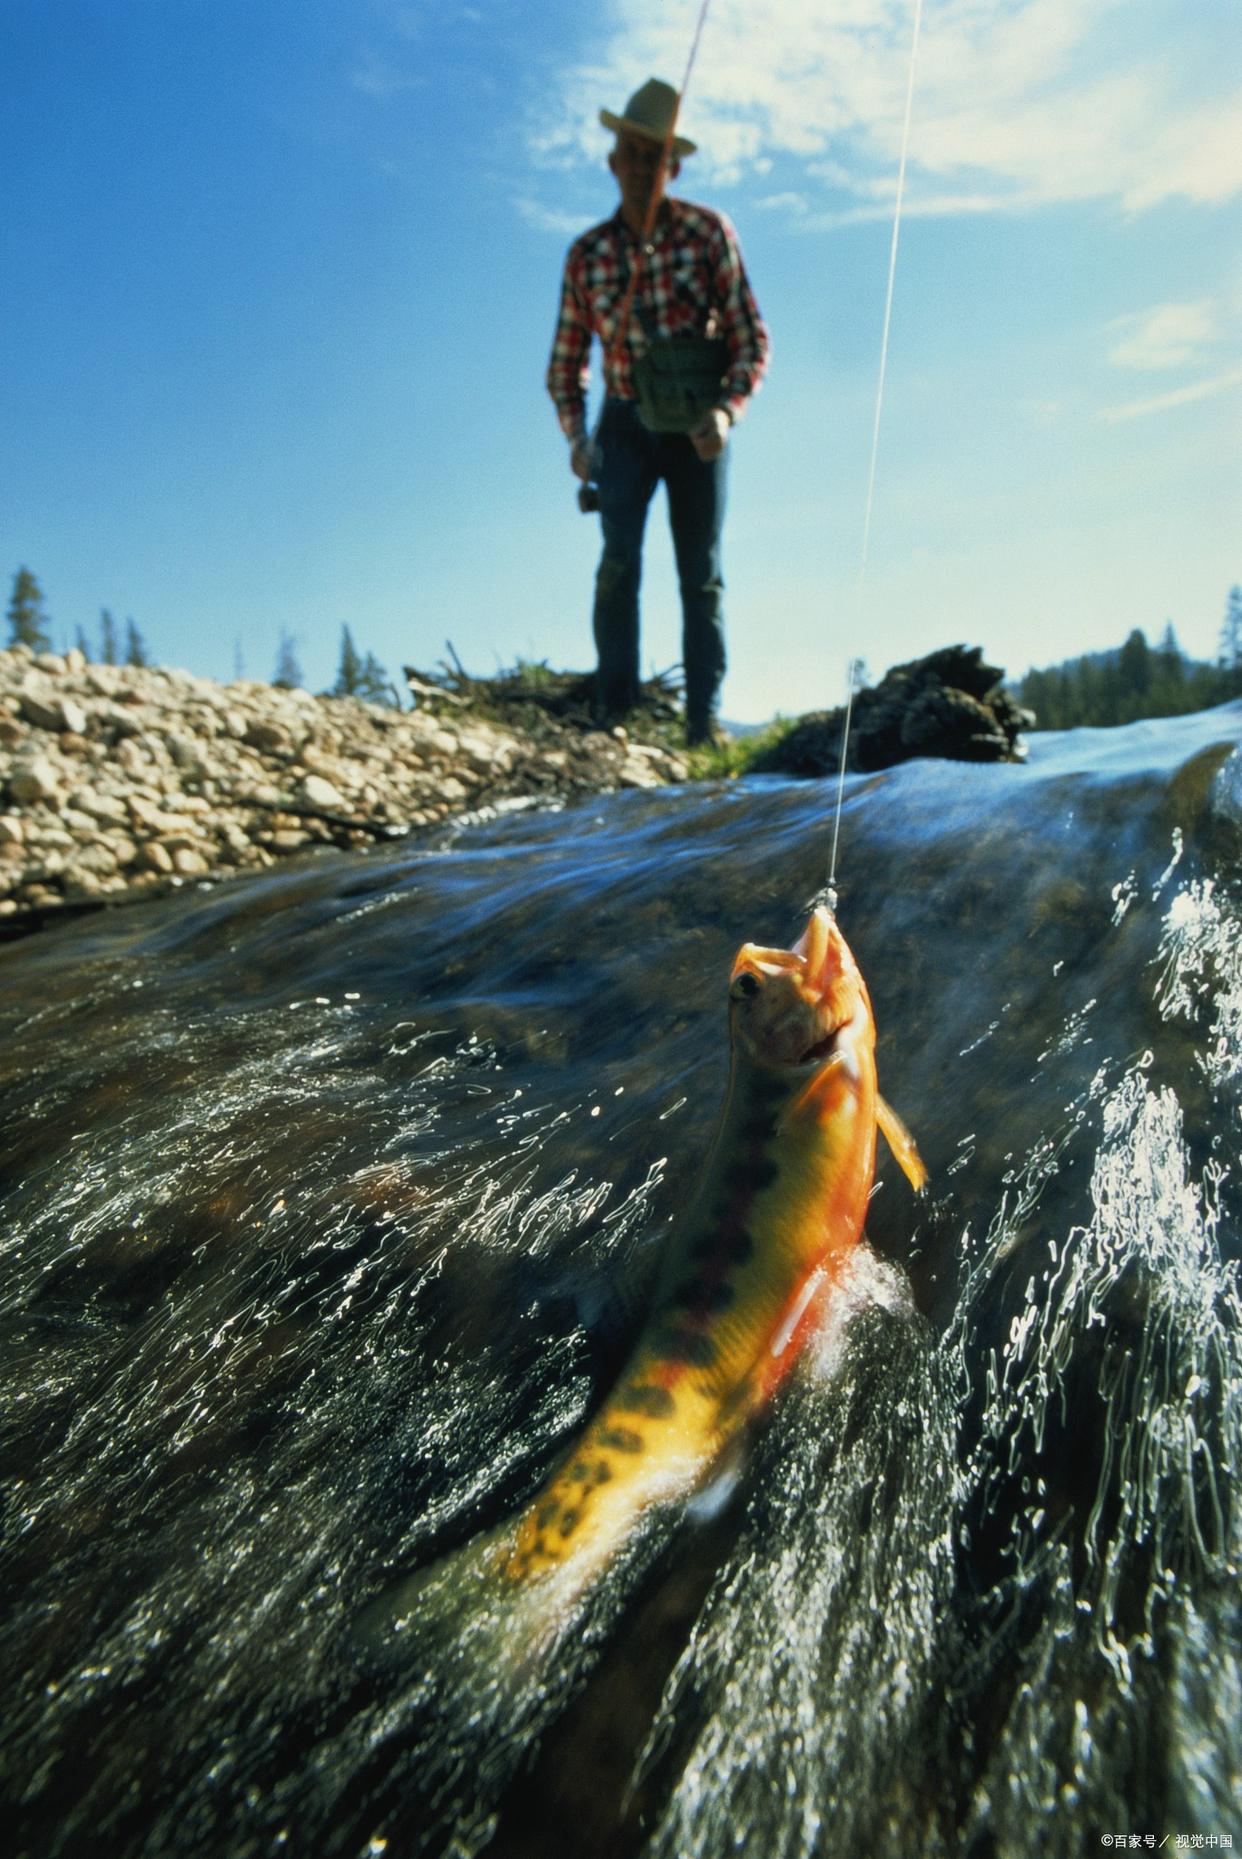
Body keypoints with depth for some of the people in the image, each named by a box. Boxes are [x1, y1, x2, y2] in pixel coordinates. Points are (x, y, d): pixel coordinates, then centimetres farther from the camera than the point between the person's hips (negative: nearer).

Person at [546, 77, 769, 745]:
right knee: (619, 560, -17)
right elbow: (566, 362, 10)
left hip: (696, 427, 0)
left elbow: (751, 338, -5)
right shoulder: (586, 254, 1)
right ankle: (614, 708, -15)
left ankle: (703, 716, 5)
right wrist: (575, 437, -6)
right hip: (625, 424, 1)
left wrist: (726, 410, -22)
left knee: (702, 575, 0)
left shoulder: (709, 232, -5)